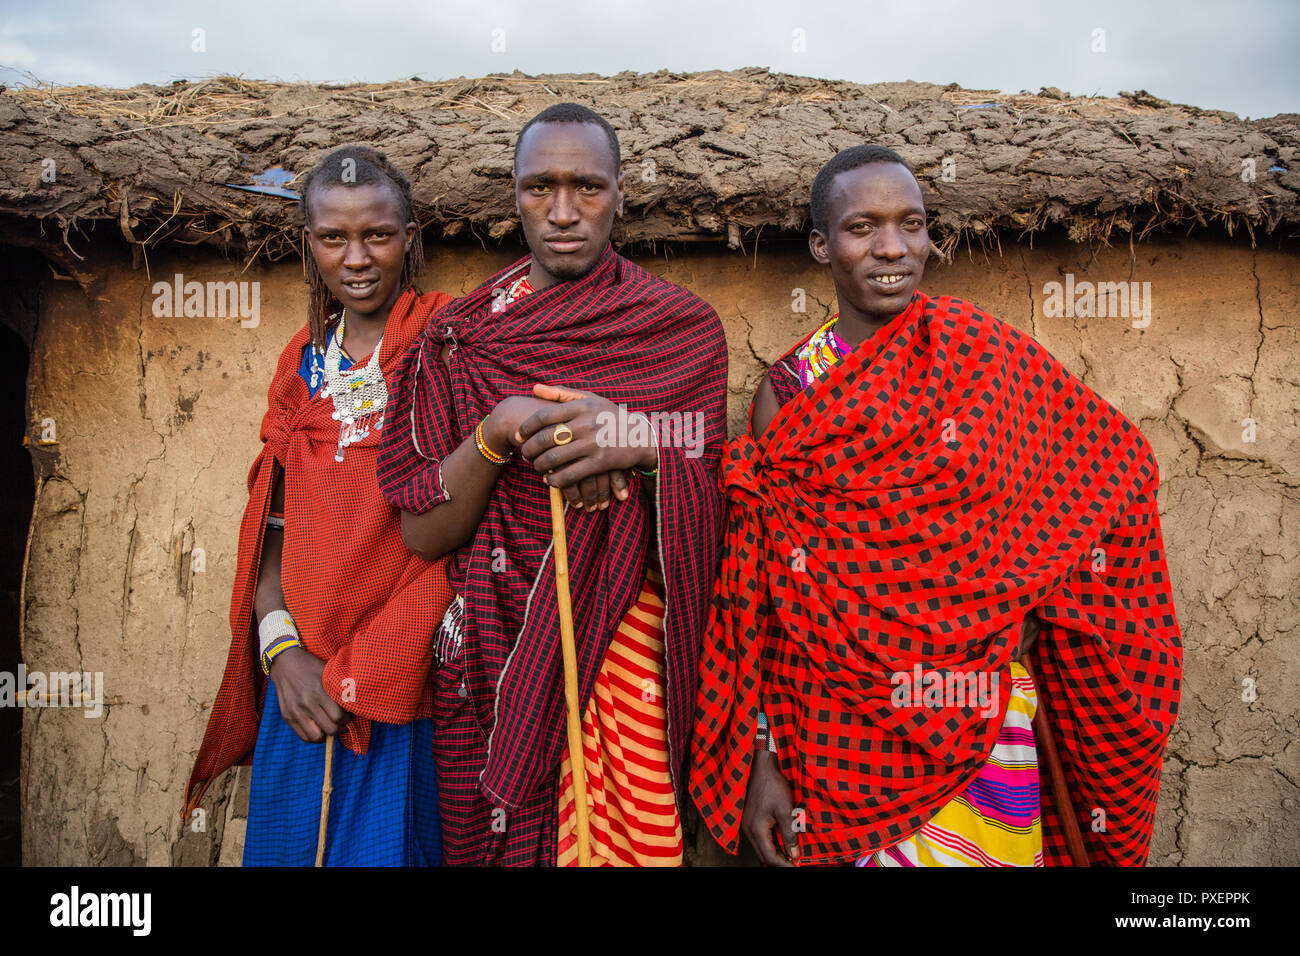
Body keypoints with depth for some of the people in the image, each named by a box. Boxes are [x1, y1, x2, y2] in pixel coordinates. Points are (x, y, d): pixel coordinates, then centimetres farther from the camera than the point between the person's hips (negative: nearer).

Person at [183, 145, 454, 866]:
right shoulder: (305, 359, 10)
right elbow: (274, 521, 6)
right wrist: (281, 647, -7)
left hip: (412, 672, -4)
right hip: (306, 679, 5)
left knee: (390, 846, 6)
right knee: (290, 843, 16)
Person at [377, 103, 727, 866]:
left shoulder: (683, 328, -1)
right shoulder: (462, 335, 3)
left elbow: (707, 524, -2)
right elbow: (422, 534, -3)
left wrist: (648, 448, -21)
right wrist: (496, 435, -19)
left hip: (624, 653, -1)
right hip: (490, 659, 2)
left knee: (625, 841, 3)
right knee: (497, 843, 10)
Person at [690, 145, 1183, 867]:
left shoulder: (981, 349, -2)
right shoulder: (789, 392, -3)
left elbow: (1111, 463, 6)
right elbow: (755, 597, -2)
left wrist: (1028, 615, -4)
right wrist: (760, 758, -5)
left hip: (980, 732, 1)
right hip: (838, 735, 0)